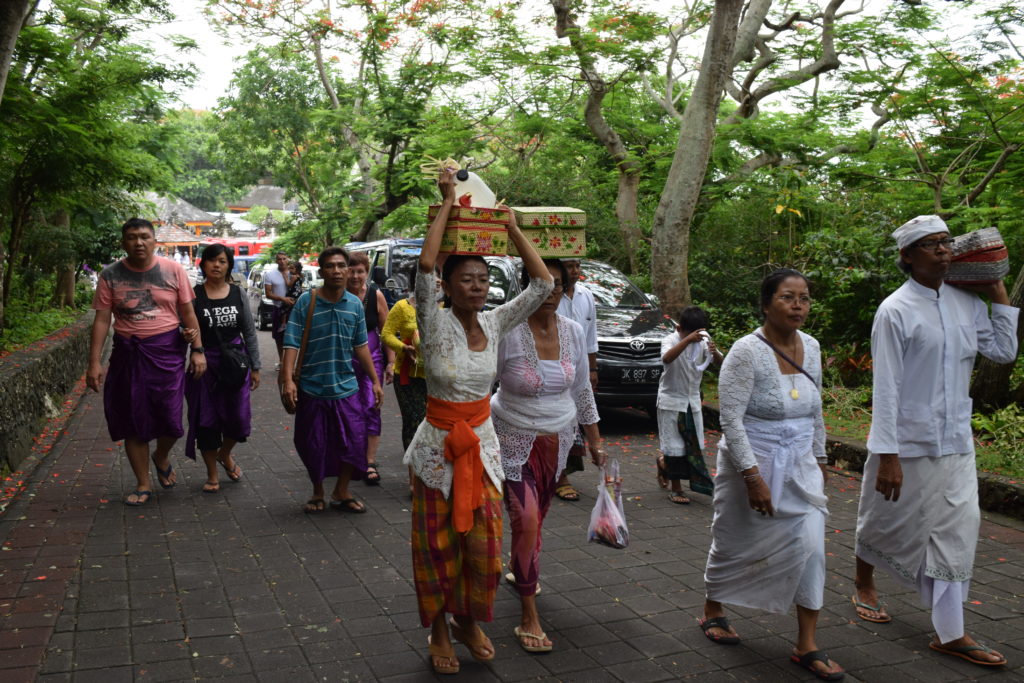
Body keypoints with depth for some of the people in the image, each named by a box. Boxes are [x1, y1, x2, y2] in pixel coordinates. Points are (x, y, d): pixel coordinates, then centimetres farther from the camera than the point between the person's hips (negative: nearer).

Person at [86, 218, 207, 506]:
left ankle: (161, 457, 33)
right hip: (128, 352, 1)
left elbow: (188, 313, 2)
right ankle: (143, 484, 21)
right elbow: (102, 320, -1)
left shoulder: (173, 270, -1)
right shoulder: (110, 275, 0)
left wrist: (197, 350, -3)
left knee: (169, 417, -2)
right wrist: (94, 362, -6)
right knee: (133, 420, 6)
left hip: (167, 351, -1)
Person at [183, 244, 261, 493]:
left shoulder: (238, 294, 3)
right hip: (204, 364, -2)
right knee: (207, 420, 5)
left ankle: (225, 454, 35)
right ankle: (212, 474, 22)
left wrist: (255, 367, 6)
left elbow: (249, 332, 7)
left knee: (238, 416, 2)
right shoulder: (194, 295, -3)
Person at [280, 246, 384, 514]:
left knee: (353, 441, 3)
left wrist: (375, 381, 10)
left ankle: (341, 492, 24)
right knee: (314, 445, 8)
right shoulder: (306, 302, -9)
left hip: (346, 387, 3)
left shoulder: (355, 304, 2)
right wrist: (287, 379, -23)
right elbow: (292, 343, -12)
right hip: (312, 388, -3)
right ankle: (317, 492, 31)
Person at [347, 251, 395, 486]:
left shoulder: (376, 295, -3)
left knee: (371, 408, -7)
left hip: (372, 357, 0)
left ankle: (370, 463, -2)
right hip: (343, 359, 1)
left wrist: (390, 362, 1)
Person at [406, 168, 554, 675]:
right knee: (438, 545, 8)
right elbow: (425, 266, -29)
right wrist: (448, 202, -23)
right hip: (439, 445, -4)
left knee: (483, 542, 8)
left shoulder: (494, 324, 0)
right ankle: (439, 631, 28)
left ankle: (469, 622, 32)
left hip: (483, 443, 4)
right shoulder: (436, 325, -13)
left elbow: (543, 281, -3)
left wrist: (511, 227, -3)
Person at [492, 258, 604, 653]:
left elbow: (582, 390, 9)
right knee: (526, 520, -12)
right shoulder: (508, 331, -18)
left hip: (557, 441, 5)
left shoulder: (573, 332, -2)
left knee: (537, 517, 16)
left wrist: (594, 439, 13)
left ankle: (522, 570, 44)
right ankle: (529, 618, -2)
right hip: (513, 440, -5)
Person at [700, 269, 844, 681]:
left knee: (810, 546, -3)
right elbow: (730, 419, -20)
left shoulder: (810, 347, 3)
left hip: (799, 465, 5)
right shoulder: (747, 352, -18)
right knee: (733, 544, 11)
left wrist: (819, 456, 17)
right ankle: (713, 613, 36)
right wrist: (753, 477, -23)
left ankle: (806, 647, 9)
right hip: (751, 461, -5)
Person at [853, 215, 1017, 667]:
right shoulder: (896, 311, -14)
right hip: (907, 442, -5)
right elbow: (886, 387, -16)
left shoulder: (967, 303, 3)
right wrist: (887, 455, -17)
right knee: (884, 521, 14)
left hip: (955, 442, 5)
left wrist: (999, 296, 5)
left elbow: (1004, 352, 13)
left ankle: (949, 634, 10)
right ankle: (864, 585, 41)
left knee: (956, 529, 2)